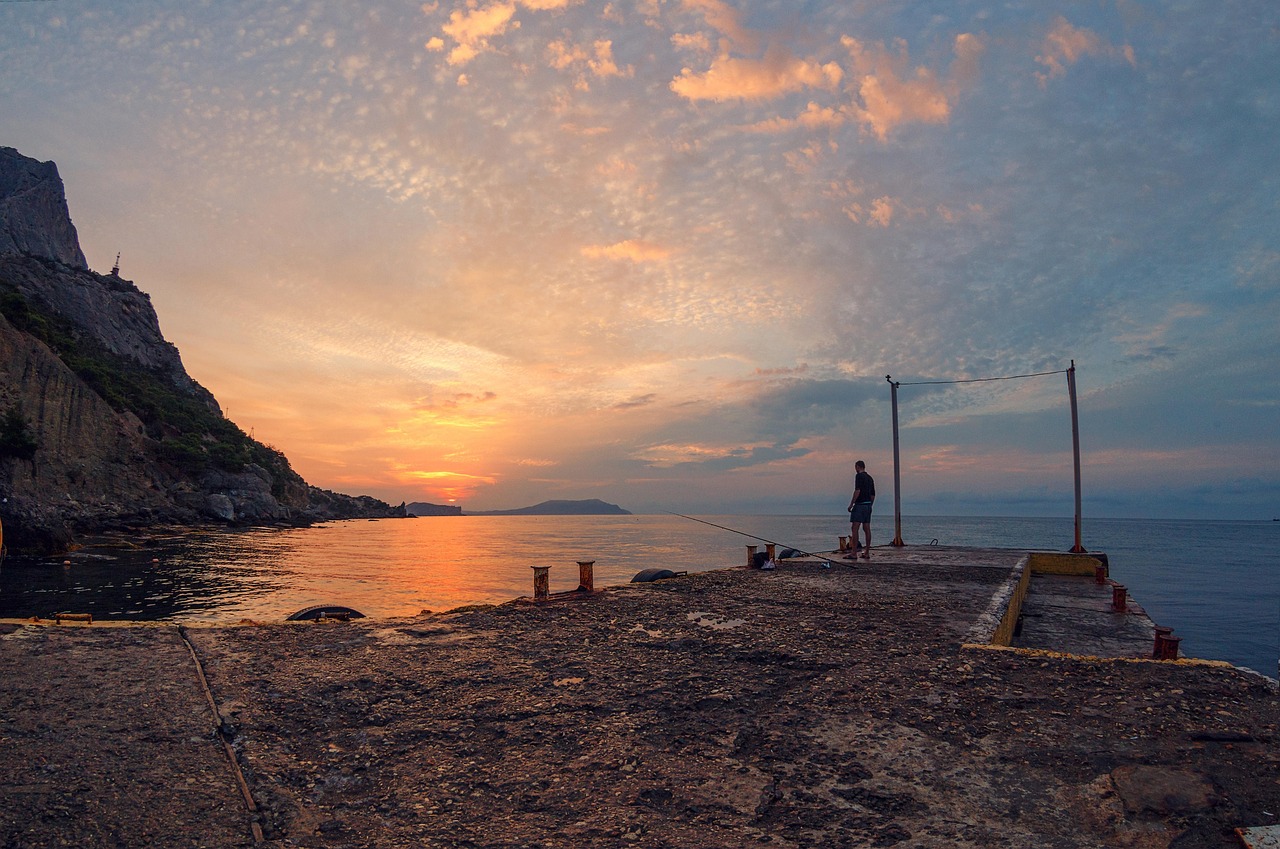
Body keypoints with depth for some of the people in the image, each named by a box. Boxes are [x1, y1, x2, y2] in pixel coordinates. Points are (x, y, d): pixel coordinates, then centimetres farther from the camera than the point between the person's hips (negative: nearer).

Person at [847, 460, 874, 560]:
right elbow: (873, 495, 18)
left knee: (854, 528, -9)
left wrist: (851, 504, -16)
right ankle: (867, 553, 9)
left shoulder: (859, 476, -9)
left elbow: (857, 491, -19)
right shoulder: (870, 478, 16)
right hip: (868, 505, 8)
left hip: (859, 505, -8)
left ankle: (854, 553, -13)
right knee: (867, 529, 8)